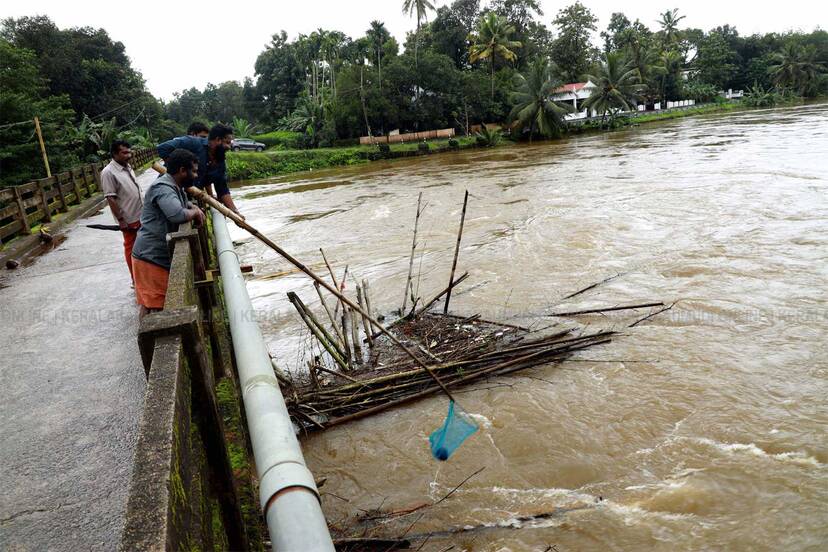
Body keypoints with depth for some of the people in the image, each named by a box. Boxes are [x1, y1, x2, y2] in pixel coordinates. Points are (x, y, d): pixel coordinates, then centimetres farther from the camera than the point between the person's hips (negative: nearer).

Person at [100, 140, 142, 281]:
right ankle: (136, 280, 12)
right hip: (129, 218, -8)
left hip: (140, 215, 8)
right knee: (131, 248, 3)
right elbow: (110, 199, -19)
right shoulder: (108, 172, -17)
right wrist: (121, 220, -20)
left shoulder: (127, 167, 8)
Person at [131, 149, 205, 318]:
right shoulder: (163, 188, -18)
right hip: (150, 256, -10)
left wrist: (195, 208, 9)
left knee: (151, 304, 15)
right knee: (152, 305, -9)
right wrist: (195, 212, -13)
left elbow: (184, 203, 33)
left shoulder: (176, 187, 13)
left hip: (161, 255, 10)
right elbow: (177, 214, -34)